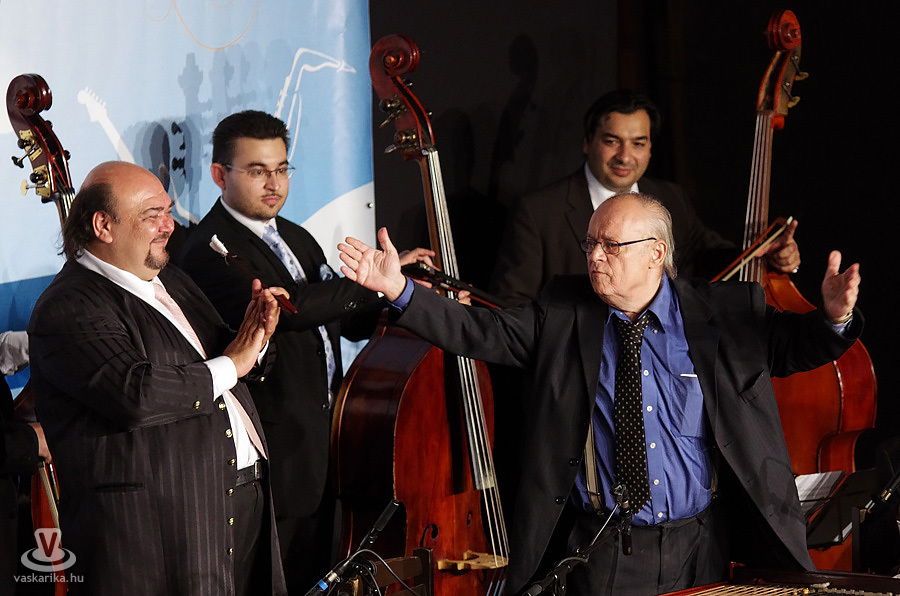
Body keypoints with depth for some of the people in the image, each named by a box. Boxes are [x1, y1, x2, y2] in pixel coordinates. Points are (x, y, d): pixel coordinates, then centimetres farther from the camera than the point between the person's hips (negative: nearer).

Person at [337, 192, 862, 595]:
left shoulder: (725, 313, 0)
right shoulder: (563, 313, 1)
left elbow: (794, 345, -3)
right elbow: (477, 331, -2)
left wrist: (833, 317, -26)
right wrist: (399, 291, -13)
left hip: (702, 549, 0)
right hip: (605, 554, 0)